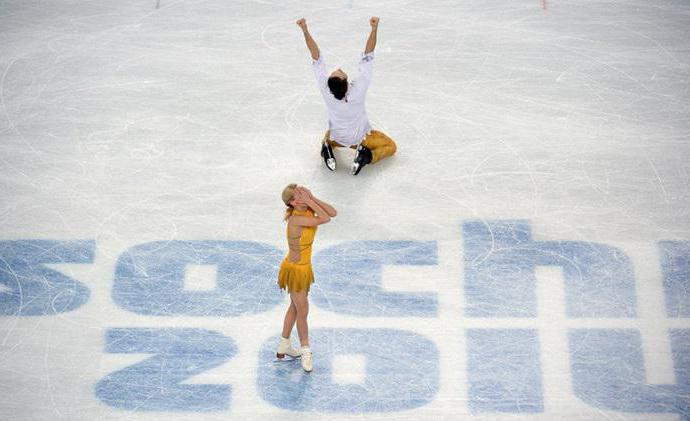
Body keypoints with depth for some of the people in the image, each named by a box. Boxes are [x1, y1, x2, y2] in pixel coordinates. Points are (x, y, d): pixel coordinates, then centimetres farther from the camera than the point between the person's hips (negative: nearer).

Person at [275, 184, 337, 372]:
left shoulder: (308, 209, -8)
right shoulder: (296, 219, -31)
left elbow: (333, 212, -11)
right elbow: (325, 219, -35)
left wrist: (313, 199, -18)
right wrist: (309, 201, -31)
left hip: (303, 267, 9)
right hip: (295, 270, -9)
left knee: (295, 307, 24)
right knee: (303, 312, 9)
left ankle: (284, 346, 42)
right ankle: (305, 351, 29)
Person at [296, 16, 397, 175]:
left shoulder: (326, 89, -33)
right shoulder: (359, 89, -38)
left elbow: (316, 57, -28)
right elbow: (368, 56, -35)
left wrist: (305, 30, -29)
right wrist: (374, 28, -39)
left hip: (336, 137, 3)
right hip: (360, 138, -3)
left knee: (328, 137, 39)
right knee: (391, 147, 20)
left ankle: (327, 150, 6)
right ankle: (366, 156, -6)